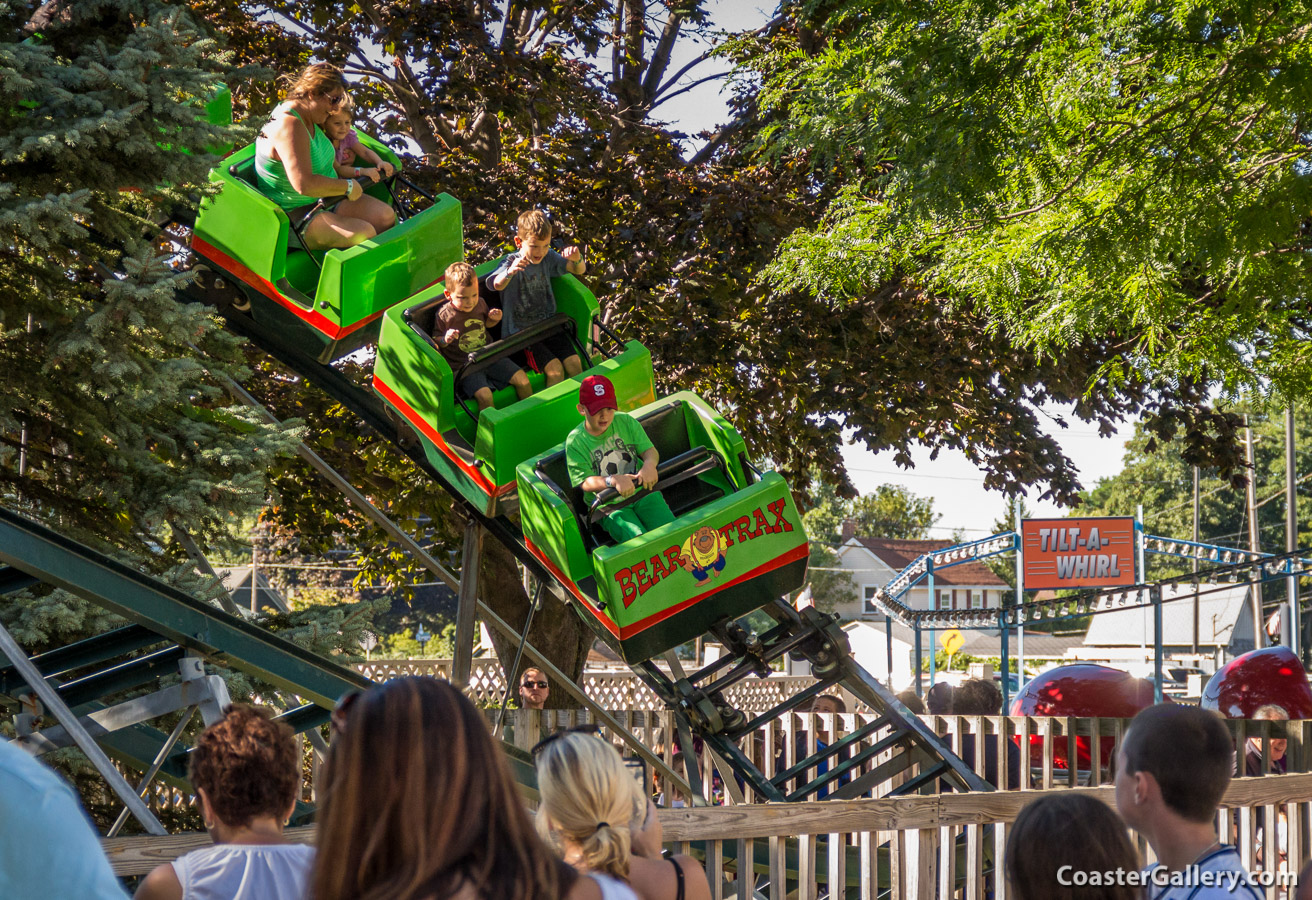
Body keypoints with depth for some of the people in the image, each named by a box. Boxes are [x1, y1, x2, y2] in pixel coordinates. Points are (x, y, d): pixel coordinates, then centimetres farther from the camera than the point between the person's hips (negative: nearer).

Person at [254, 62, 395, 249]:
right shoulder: (289, 125, -26)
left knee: (386, 216, -2)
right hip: (294, 216, -11)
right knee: (365, 234, -26)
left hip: (322, 199, 11)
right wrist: (347, 187, -21)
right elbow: (304, 184, -35)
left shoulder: (309, 119, 7)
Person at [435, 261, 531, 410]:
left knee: (522, 380, -2)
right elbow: (435, 341, -4)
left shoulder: (480, 303, 2)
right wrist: (445, 340, -27)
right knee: (484, 396, -28)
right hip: (463, 365, -5)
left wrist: (494, 318, -1)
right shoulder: (444, 315, -12)